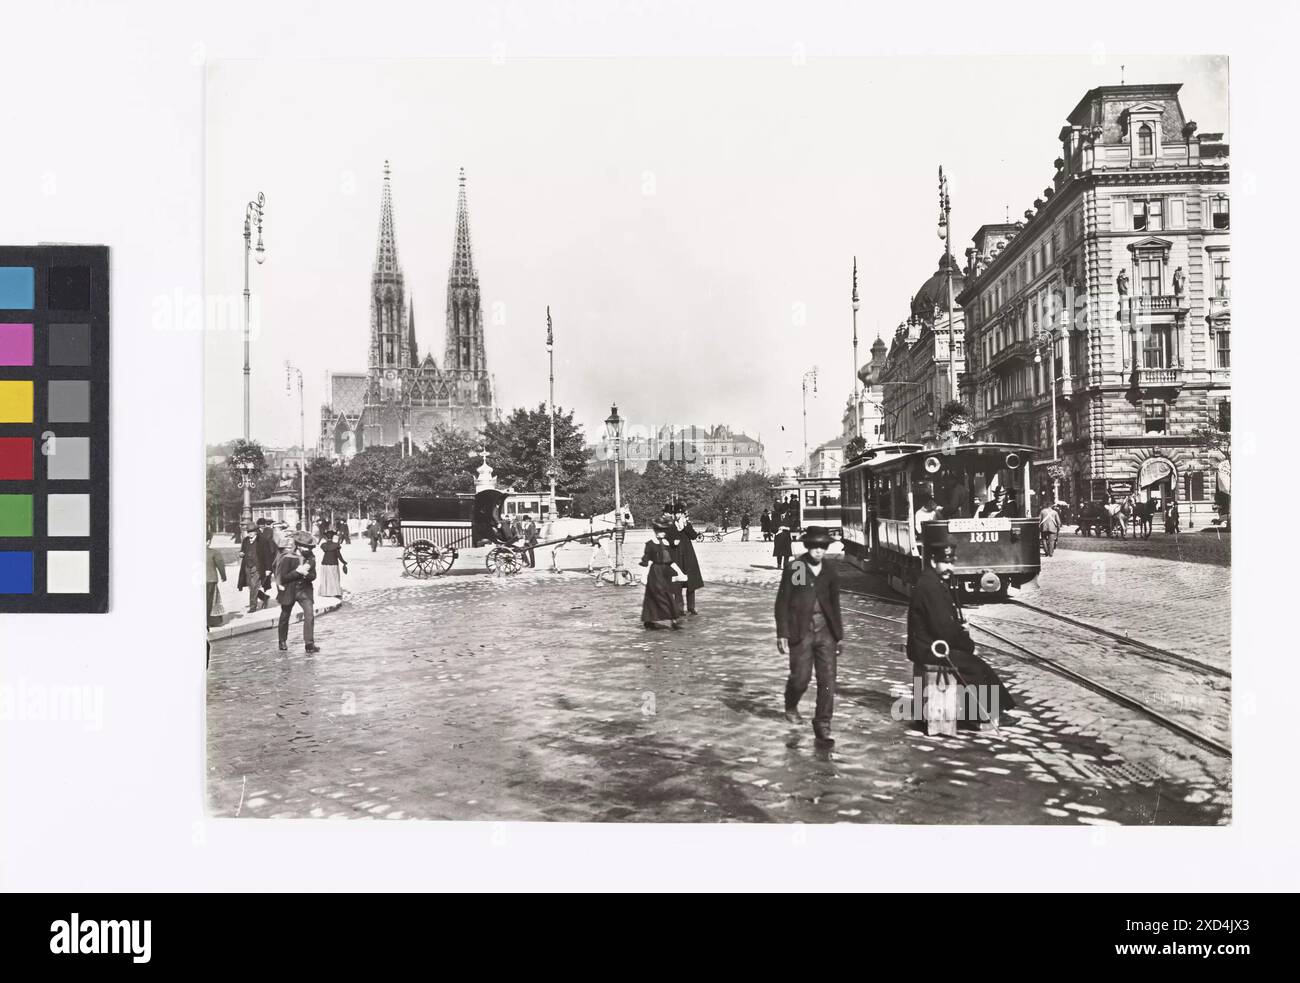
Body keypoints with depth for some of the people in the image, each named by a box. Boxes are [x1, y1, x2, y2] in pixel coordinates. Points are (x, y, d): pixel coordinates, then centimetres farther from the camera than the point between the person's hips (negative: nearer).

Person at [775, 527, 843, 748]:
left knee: (827, 680, -2)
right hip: (801, 632, -3)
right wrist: (782, 634, -7)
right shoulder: (794, 568, -4)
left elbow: (835, 605, 16)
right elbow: (782, 602, -3)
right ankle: (791, 707, 33)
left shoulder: (830, 572, 8)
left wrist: (839, 636, 15)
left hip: (825, 632, 3)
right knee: (801, 677, 0)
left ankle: (822, 727, 7)